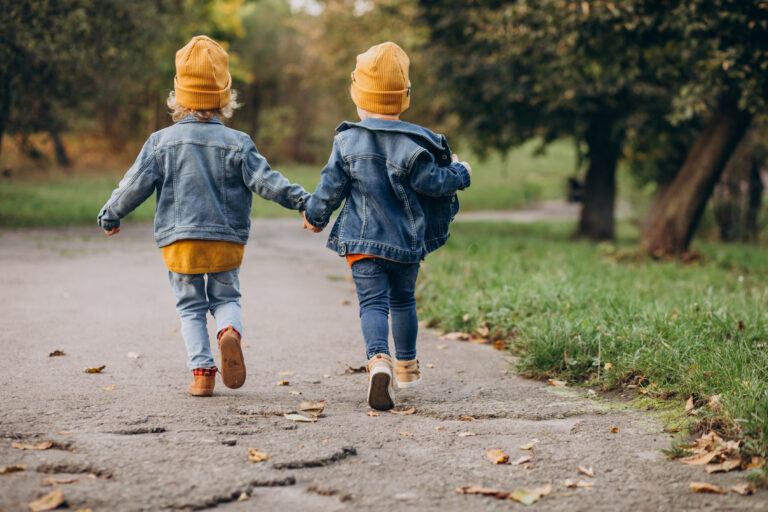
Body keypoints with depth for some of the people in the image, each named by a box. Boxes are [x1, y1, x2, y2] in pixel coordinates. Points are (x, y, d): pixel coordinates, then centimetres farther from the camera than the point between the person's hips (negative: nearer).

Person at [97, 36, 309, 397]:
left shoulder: (161, 141, -1)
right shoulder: (237, 143, -3)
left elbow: (135, 185, 1)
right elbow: (264, 180, -7)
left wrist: (110, 216, 15)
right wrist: (300, 199, 1)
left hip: (178, 239, 0)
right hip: (227, 241, 0)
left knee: (190, 307, 12)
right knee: (226, 297, 15)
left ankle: (202, 370, 2)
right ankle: (230, 332, -18)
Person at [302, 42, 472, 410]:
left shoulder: (347, 141, -4)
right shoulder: (413, 144, -8)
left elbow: (331, 187, -1)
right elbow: (433, 182, -6)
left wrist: (315, 216, 17)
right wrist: (459, 173, 14)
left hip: (362, 241, -1)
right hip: (407, 241, 1)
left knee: (372, 302, -6)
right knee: (403, 300, 19)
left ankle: (378, 360, -32)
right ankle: (407, 366, 32)